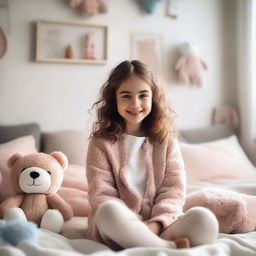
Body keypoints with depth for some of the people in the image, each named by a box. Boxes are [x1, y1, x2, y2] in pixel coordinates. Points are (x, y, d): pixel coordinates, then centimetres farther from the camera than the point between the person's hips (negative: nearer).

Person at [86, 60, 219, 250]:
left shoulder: (167, 139, 10)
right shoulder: (101, 142, 5)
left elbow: (174, 191, 2)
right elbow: (101, 195, -4)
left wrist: (155, 224, -16)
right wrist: (131, 225, -19)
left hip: (160, 225, 2)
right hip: (117, 228, -1)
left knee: (204, 218, -27)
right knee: (110, 210, -37)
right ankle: (172, 248, -28)